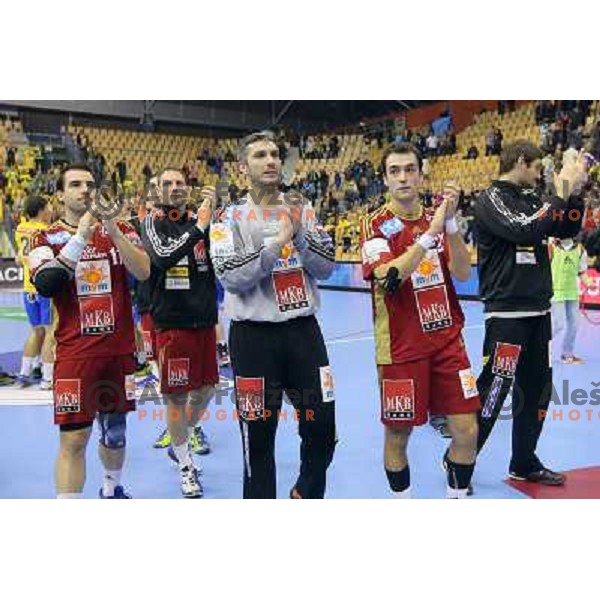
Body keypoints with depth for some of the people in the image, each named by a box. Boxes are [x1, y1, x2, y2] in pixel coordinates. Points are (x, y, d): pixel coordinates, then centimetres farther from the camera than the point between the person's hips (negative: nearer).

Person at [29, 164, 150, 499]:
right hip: (75, 351, -3)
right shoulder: (47, 239, 0)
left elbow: (143, 272, -11)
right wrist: (81, 236, -22)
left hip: (120, 348, 3)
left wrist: (112, 229, -21)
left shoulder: (121, 230, 5)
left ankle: (112, 489, 41)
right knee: (74, 438, -6)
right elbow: (46, 285, -18)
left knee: (115, 429, 17)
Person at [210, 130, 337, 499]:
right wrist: (278, 241, -19)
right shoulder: (230, 219, -1)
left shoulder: (302, 210, 8)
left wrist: (300, 233, -12)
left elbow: (326, 267, 2)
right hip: (254, 336, -3)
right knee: (258, 437, 5)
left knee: (322, 429, 9)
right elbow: (232, 277, -14)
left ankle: (307, 493, 35)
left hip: (304, 330, 3)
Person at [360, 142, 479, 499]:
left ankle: (457, 498, 24)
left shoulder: (439, 219, 8)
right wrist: (430, 232, -27)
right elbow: (388, 278, -23)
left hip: (448, 340, 4)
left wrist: (451, 221, -17)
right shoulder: (377, 224, -6)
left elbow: (463, 273, -5)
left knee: (467, 430, 3)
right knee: (398, 435, 6)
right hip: (401, 347, -4)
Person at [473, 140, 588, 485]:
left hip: (539, 312, 8)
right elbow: (526, 230, -24)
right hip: (507, 314, -8)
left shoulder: (532, 199, 13)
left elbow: (568, 230, 16)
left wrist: (575, 193, 3)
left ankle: (524, 463, 26)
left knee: (537, 389, 13)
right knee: (493, 391, -6)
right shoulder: (492, 200, -9)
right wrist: (561, 194, -15)